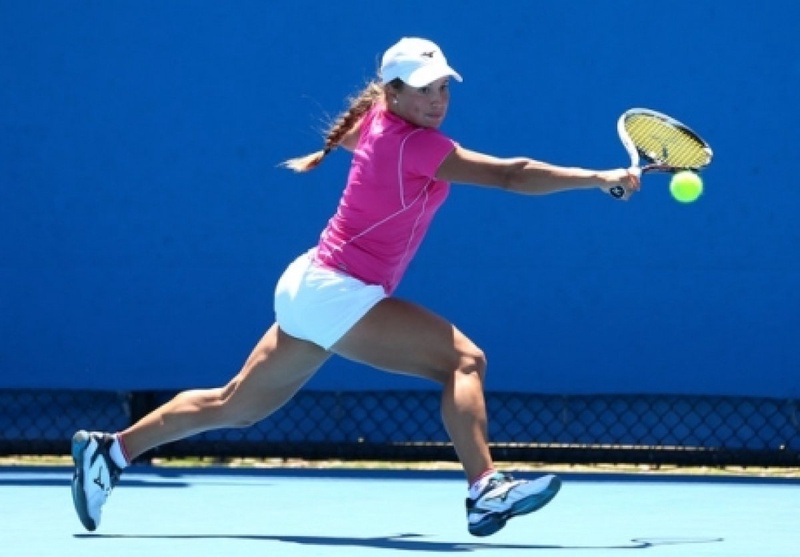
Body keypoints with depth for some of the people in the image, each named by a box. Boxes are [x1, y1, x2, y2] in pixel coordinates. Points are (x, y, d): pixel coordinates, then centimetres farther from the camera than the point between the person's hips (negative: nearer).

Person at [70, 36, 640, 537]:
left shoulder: (376, 119, 7)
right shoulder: (415, 145, -19)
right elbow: (510, 174, -23)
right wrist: (600, 178, -21)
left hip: (311, 287, 10)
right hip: (335, 293, -10)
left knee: (234, 406, 18)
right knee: (464, 358, -18)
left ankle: (110, 451, 23)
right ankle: (486, 489, -30)